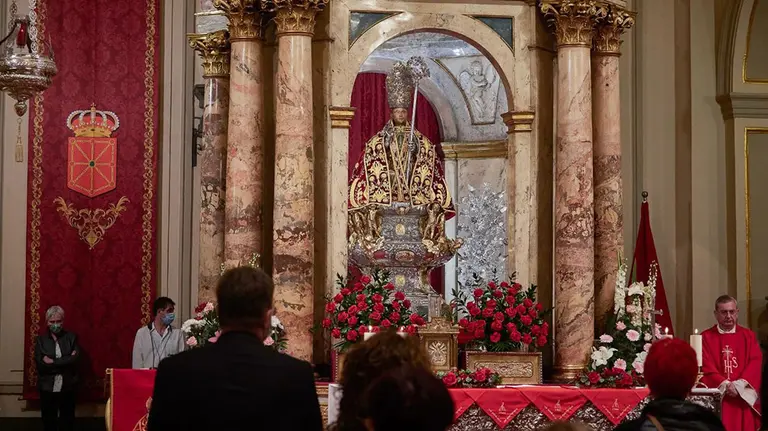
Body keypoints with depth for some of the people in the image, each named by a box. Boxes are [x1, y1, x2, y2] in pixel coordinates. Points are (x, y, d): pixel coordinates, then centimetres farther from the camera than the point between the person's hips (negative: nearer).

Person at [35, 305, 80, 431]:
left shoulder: (71, 337, 3)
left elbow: (75, 359, -11)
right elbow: (40, 364, -11)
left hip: (67, 387, 0)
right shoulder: (40, 340, 2)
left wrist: (53, 362, -15)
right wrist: (65, 362, -15)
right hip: (47, 388, 0)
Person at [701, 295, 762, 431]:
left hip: (744, 398, 2)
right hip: (717, 397, -2)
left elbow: (755, 364, 0)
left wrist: (739, 384, -15)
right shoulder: (706, 337, 4)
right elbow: (706, 367, -4)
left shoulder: (749, 336, 11)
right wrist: (725, 384, -17)